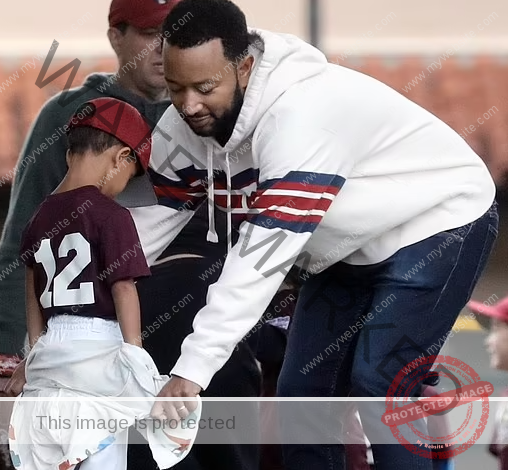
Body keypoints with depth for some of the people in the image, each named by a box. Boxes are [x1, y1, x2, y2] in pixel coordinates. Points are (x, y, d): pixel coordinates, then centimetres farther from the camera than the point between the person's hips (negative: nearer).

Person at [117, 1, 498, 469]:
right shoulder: (183, 126, -13)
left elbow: (264, 256, -41)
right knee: (303, 391, 4)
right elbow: (150, 222, -3)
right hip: (351, 247, 8)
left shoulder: (299, 112, -37)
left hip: (441, 221, -8)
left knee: (377, 389, -18)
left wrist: (193, 369, -44)